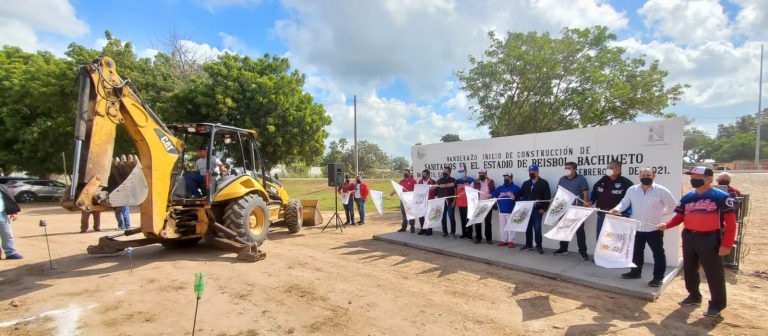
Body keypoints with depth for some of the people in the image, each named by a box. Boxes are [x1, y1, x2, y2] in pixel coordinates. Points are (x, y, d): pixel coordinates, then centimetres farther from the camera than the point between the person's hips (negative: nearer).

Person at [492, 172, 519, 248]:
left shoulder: (515, 187, -1)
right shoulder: (500, 188, 13)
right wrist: (497, 202, -4)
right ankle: (503, 240, 18)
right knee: (502, 226, 10)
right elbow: (493, 196, 12)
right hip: (501, 211, 5)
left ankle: (510, 241, 4)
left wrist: (515, 198, -24)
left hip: (511, 211, -5)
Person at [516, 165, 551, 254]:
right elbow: (519, 194, 17)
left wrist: (544, 208, -14)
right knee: (528, 227, 10)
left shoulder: (544, 183, -2)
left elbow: (547, 197, -7)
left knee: (537, 228, -4)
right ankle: (528, 244, 21)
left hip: (537, 210, -5)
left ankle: (539, 246, 10)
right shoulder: (525, 183, 15)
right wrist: (514, 197, -3)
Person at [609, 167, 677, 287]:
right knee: (636, 252, 17)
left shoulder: (661, 190, -9)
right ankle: (636, 272, 33)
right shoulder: (632, 190, 0)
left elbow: (673, 205, 0)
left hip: (654, 228, -3)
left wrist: (661, 213, -2)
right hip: (636, 228, 4)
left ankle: (658, 277, 20)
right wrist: (617, 209, -21)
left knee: (658, 253, 7)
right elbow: (625, 202, -3)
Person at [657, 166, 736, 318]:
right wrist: (666, 225, -12)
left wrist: (726, 244, -16)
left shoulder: (721, 196, -9)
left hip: (710, 238, -6)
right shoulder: (687, 197, 6)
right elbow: (679, 216, 8)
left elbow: (730, 221, -11)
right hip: (689, 237, 6)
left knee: (714, 272, 1)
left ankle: (717, 304, 18)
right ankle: (694, 296, 34)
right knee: (689, 269, 16)